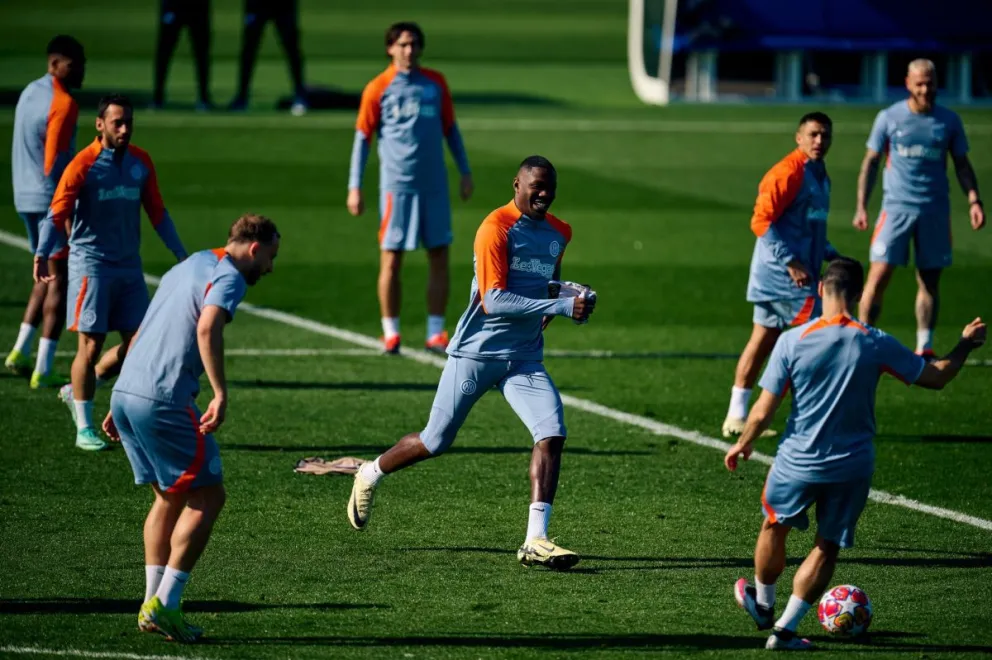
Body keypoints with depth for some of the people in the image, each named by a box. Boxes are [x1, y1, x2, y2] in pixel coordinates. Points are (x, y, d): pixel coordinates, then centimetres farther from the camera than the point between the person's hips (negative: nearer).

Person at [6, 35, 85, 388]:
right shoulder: (63, 104, -17)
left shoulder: (30, 92, 11)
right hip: (52, 199, -9)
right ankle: (43, 370, -4)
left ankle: (20, 351, 20)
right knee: (59, 280, -3)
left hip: (25, 199, 9)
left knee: (48, 275, 22)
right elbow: (54, 166, -19)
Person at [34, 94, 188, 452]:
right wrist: (42, 254, -31)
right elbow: (57, 214, -17)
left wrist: (181, 254, 15)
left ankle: (76, 391, 24)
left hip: (129, 265, 6)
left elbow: (157, 212, 17)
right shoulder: (84, 164, -10)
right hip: (91, 264, -6)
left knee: (137, 343, 3)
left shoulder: (141, 162, 7)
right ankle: (84, 429, 2)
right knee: (91, 345, -7)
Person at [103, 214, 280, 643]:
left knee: (171, 497, 19)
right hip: (163, 400, -9)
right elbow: (207, 328, -24)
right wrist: (221, 393, -25)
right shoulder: (228, 277, -4)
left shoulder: (188, 267, 24)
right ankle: (164, 605, -5)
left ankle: (152, 603, 14)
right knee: (206, 496, 0)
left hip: (125, 393, 9)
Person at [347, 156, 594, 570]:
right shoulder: (496, 229, -17)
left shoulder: (558, 233, 8)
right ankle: (370, 475, 35)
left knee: (552, 434, -16)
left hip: (524, 360, 5)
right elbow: (493, 301, -26)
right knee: (435, 443, 6)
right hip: (476, 354, -5)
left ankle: (535, 542, -18)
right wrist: (559, 307, -31)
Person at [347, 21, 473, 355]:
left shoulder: (435, 83, 7)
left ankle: (436, 333, 8)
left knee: (439, 258, 1)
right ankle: (391, 333, 8)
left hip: (434, 185, 3)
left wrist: (465, 171, 11)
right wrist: (355, 186, -3)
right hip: (396, 185, -3)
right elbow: (363, 137, 1)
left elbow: (450, 129, 15)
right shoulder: (378, 89, -2)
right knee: (391, 261, -1)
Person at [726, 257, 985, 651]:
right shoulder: (876, 344, -11)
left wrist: (744, 443, 10)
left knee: (775, 527, 25)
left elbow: (763, 412, -10)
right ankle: (785, 629, 11)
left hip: (798, 462, 0)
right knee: (827, 546, 14)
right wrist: (966, 345, 18)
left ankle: (763, 605, 44)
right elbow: (936, 377, 1)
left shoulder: (792, 341, -13)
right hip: (852, 467, 0)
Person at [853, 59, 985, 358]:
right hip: (896, 208, -2)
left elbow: (962, 164, 12)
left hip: (935, 210, 2)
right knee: (878, 276, -10)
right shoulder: (889, 118, 1)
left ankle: (924, 348, 13)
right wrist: (861, 206, -1)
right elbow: (870, 162, 6)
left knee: (929, 280, 5)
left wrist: (974, 200, -2)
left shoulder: (949, 121, 5)